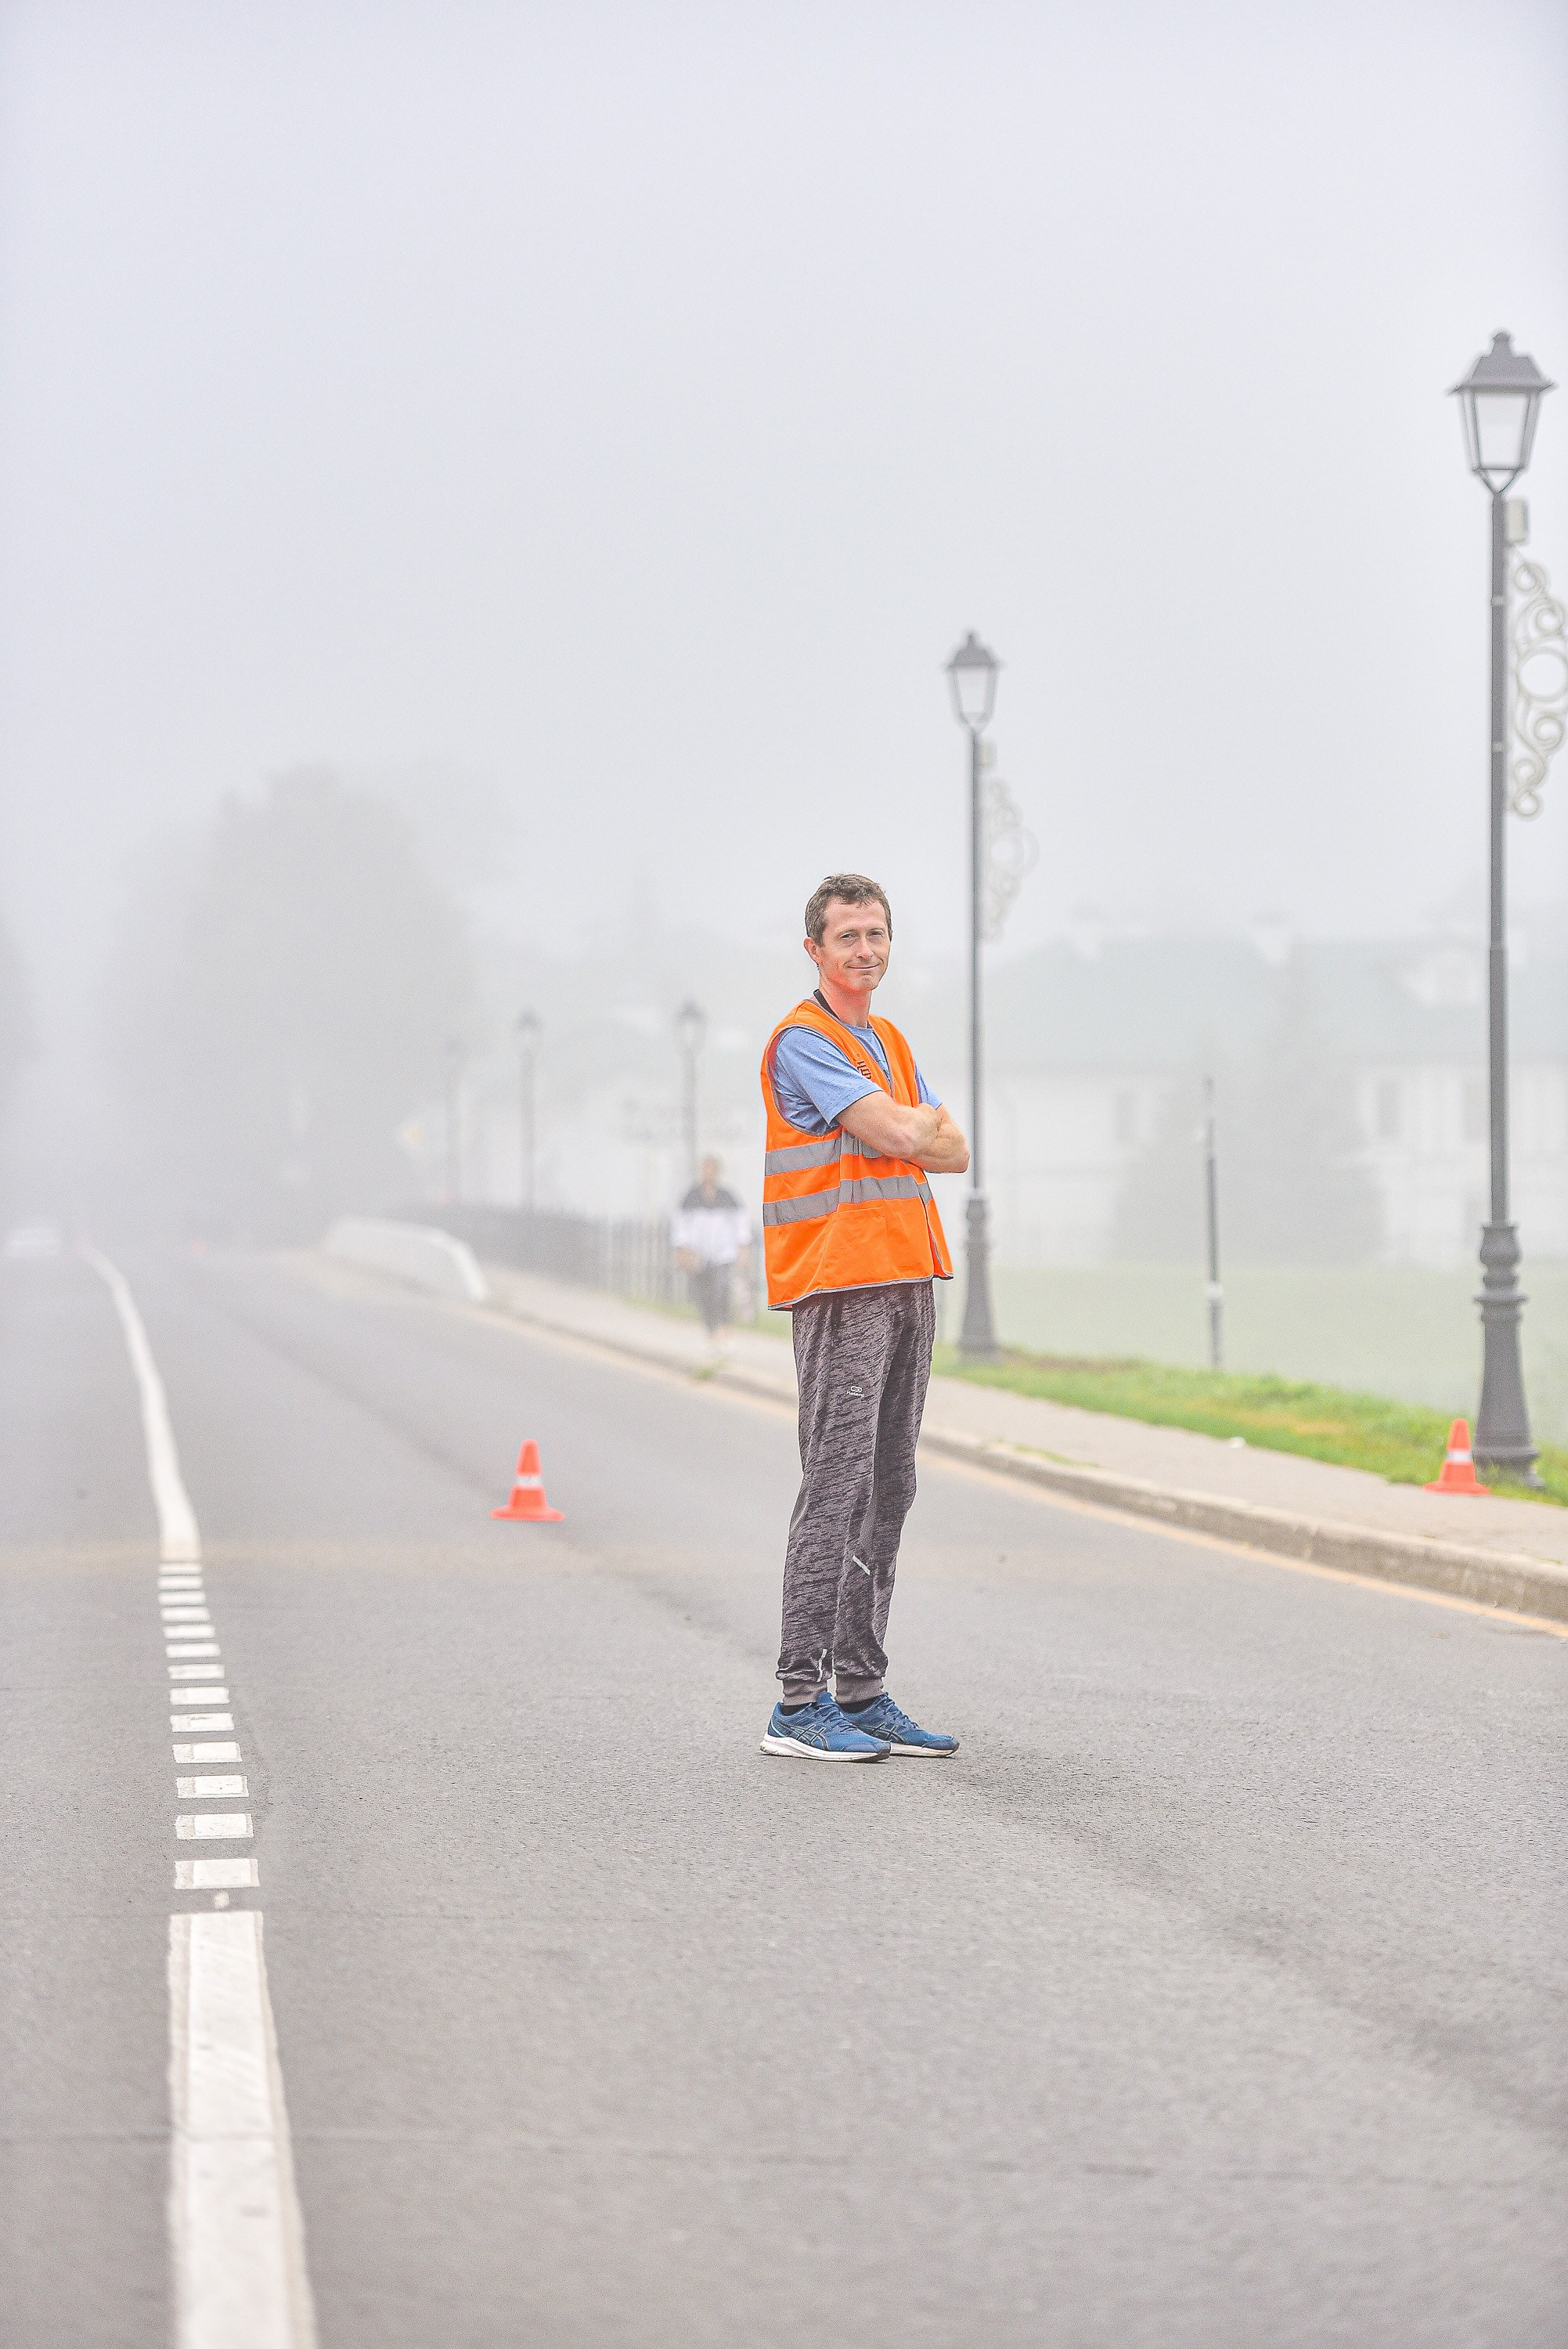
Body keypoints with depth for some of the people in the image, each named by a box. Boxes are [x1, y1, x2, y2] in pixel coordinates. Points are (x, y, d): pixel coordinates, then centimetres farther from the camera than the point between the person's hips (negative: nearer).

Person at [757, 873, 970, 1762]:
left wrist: (907, 1134, -4)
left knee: (889, 1489, 8)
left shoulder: (892, 1044, 21)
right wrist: (920, 1129, 6)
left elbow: (954, 1150, 15)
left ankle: (862, 1689, 12)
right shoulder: (804, 1041, -7)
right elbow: (900, 1138, -16)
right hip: (841, 1287, -9)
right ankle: (800, 1703, -11)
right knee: (836, 1486, -11)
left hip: (908, 1281, 9)